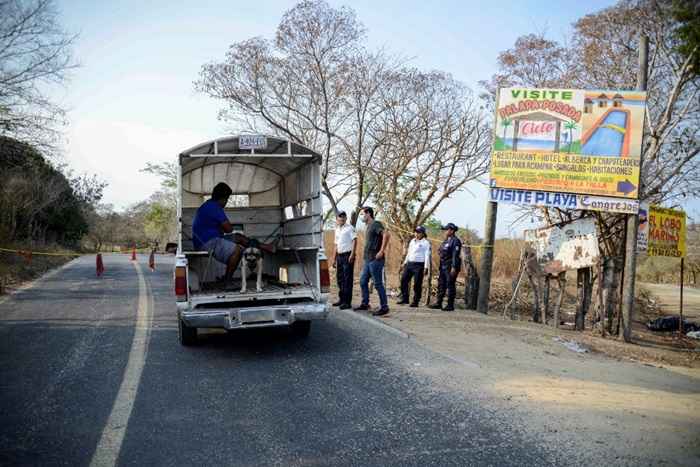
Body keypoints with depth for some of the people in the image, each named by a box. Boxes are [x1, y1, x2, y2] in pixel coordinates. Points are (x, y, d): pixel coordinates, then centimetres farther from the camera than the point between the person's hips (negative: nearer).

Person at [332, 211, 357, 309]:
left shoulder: (349, 228, -4)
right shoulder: (337, 230, 18)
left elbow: (354, 240, -12)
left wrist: (352, 254, -22)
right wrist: (334, 258, 21)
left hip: (348, 255, -8)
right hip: (340, 256, 8)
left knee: (347, 279, -7)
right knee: (340, 278, 13)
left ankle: (347, 302, -5)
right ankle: (341, 299, 24)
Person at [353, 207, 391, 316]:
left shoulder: (375, 224, -11)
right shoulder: (368, 226, 18)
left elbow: (386, 234, -27)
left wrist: (382, 251, -25)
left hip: (375, 260, -10)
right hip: (367, 259, 10)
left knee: (378, 283, -4)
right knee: (363, 281, 15)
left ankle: (384, 307, 3)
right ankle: (365, 304, 25)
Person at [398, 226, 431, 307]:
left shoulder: (425, 243, -4)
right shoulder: (412, 241, 16)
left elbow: (427, 255, -9)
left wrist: (426, 267, -16)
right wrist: (405, 262, 19)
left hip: (419, 265, -7)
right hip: (409, 264, 7)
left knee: (417, 284, -4)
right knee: (403, 280, 4)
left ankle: (415, 302, 5)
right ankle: (404, 299, 14)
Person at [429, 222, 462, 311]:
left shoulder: (455, 241, -11)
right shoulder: (446, 241, 16)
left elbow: (455, 255, -18)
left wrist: (454, 267, -23)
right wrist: (440, 266, 18)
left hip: (450, 267, -9)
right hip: (443, 267, 9)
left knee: (450, 285, -4)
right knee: (441, 285, 10)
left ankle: (450, 305, 2)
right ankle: (438, 303, 16)